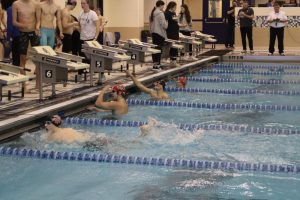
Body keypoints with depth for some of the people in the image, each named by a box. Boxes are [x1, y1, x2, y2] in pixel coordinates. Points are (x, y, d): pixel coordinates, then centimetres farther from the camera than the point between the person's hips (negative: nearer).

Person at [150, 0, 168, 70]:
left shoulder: (153, 13, 13)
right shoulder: (160, 13, -14)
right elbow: (163, 24, -15)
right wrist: (167, 22, 3)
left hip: (153, 32, 9)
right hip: (159, 33, -9)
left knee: (155, 48, 11)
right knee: (159, 48, -7)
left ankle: (155, 63, 15)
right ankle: (157, 64, -8)